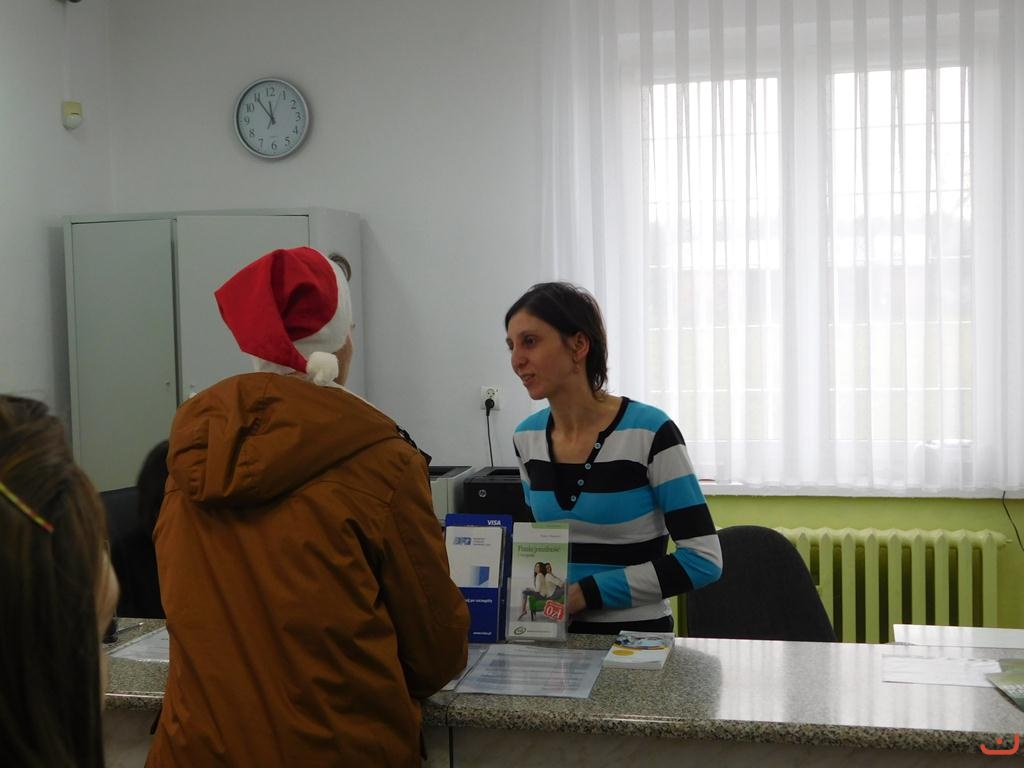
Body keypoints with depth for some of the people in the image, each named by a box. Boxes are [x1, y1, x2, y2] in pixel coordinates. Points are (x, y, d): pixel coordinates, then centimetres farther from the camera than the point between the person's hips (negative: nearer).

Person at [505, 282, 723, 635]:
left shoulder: (649, 431, -11)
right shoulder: (527, 437, 6)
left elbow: (703, 559, -12)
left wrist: (586, 592, -15)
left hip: (636, 634, -3)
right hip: (556, 633, 4)